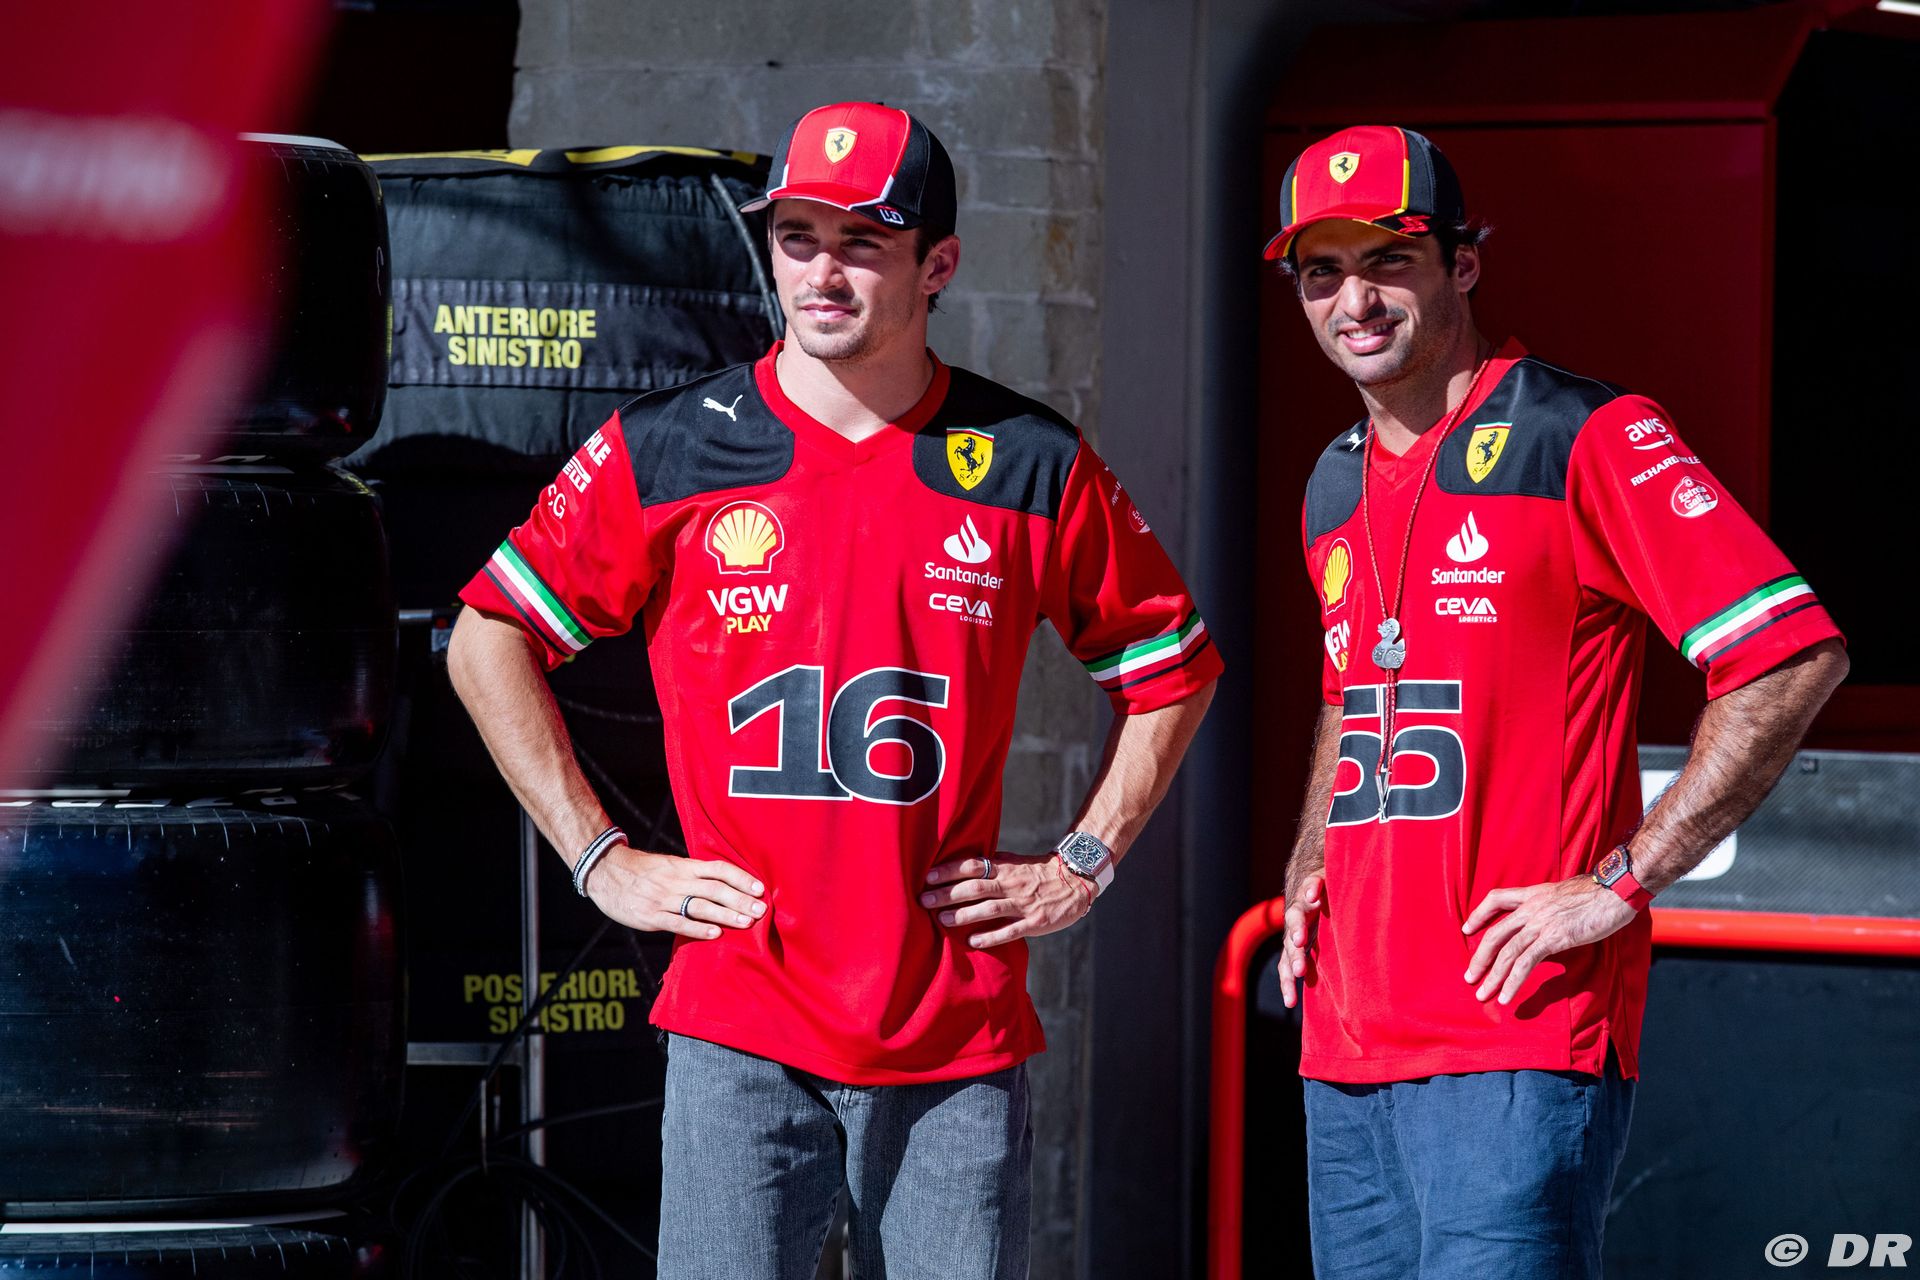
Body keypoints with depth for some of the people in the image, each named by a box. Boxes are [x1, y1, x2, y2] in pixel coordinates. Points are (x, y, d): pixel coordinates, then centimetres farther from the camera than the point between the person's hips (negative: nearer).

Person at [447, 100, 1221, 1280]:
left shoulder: (1033, 467, 4)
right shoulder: (668, 452, 2)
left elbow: (1173, 667, 17)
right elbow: (491, 641, 9)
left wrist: (1083, 867, 8)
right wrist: (601, 860, 4)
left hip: (960, 1043, 1)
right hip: (741, 1032, -1)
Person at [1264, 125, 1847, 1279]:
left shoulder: (1587, 441, -7)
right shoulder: (1335, 488, 17)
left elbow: (1797, 658, -14)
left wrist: (1622, 884, -15)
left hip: (1520, 1037, -7)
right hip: (1349, 1036, 8)